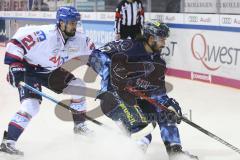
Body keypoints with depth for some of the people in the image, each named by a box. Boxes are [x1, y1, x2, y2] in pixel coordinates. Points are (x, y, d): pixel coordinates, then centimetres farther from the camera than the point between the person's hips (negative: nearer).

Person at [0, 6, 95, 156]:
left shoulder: (78, 39, -13)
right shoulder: (44, 34, -33)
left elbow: (92, 50, 5)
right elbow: (18, 40, -31)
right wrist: (15, 65, -34)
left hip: (51, 72, 7)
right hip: (28, 69, -7)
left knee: (77, 86, 5)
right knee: (32, 104, -25)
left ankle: (80, 125, 23)